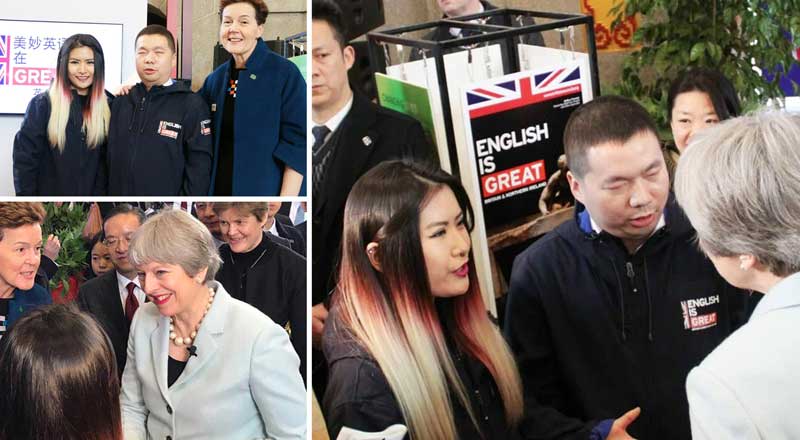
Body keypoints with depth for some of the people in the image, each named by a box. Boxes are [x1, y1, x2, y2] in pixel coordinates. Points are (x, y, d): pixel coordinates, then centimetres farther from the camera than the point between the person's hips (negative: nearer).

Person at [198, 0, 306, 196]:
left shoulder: (286, 73, -10)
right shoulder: (216, 77, 7)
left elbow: (297, 144, -13)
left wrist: (286, 197, -18)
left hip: (266, 189, -5)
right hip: (219, 187, 5)